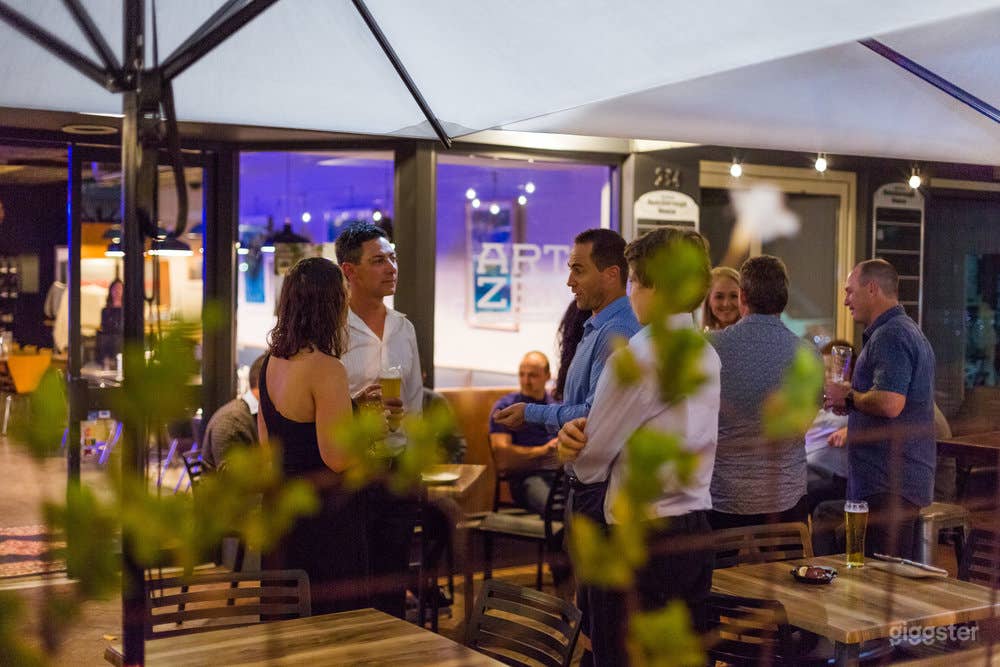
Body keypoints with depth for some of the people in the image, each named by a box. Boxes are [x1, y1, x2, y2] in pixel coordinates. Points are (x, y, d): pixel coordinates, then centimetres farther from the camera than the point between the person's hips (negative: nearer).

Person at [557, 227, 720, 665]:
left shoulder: (637, 357, -17)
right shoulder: (707, 356, 9)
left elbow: (590, 464, -11)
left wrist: (577, 446, 11)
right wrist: (584, 431, -5)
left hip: (639, 543, -8)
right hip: (696, 534, 8)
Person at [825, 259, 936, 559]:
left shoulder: (889, 335, -15)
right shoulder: (909, 330, 20)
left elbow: (889, 404, -27)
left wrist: (848, 397, -10)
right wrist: (852, 399, 17)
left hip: (888, 484, -11)